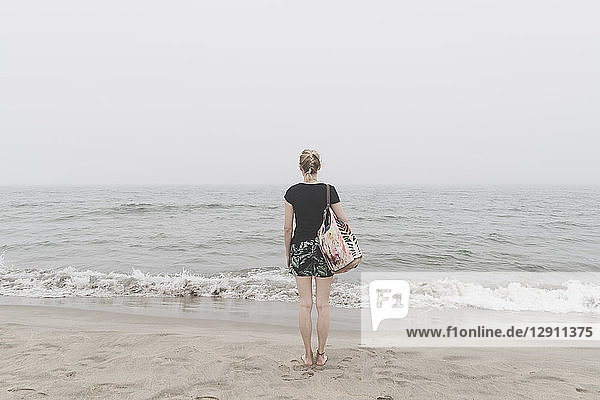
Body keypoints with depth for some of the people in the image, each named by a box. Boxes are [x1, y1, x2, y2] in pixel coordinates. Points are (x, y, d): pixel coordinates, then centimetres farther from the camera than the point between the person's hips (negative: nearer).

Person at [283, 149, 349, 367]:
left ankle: (308, 355, 15)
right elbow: (343, 221, -1)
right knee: (323, 304, 8)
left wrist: (287, 254, 9)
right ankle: (321, 354, 16)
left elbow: (287, 228, -2)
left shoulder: (292, 192, -5)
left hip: (300, 247, 1)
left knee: (305, 303, 7)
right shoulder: (329, 190, -5)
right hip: (324, 250, 0)